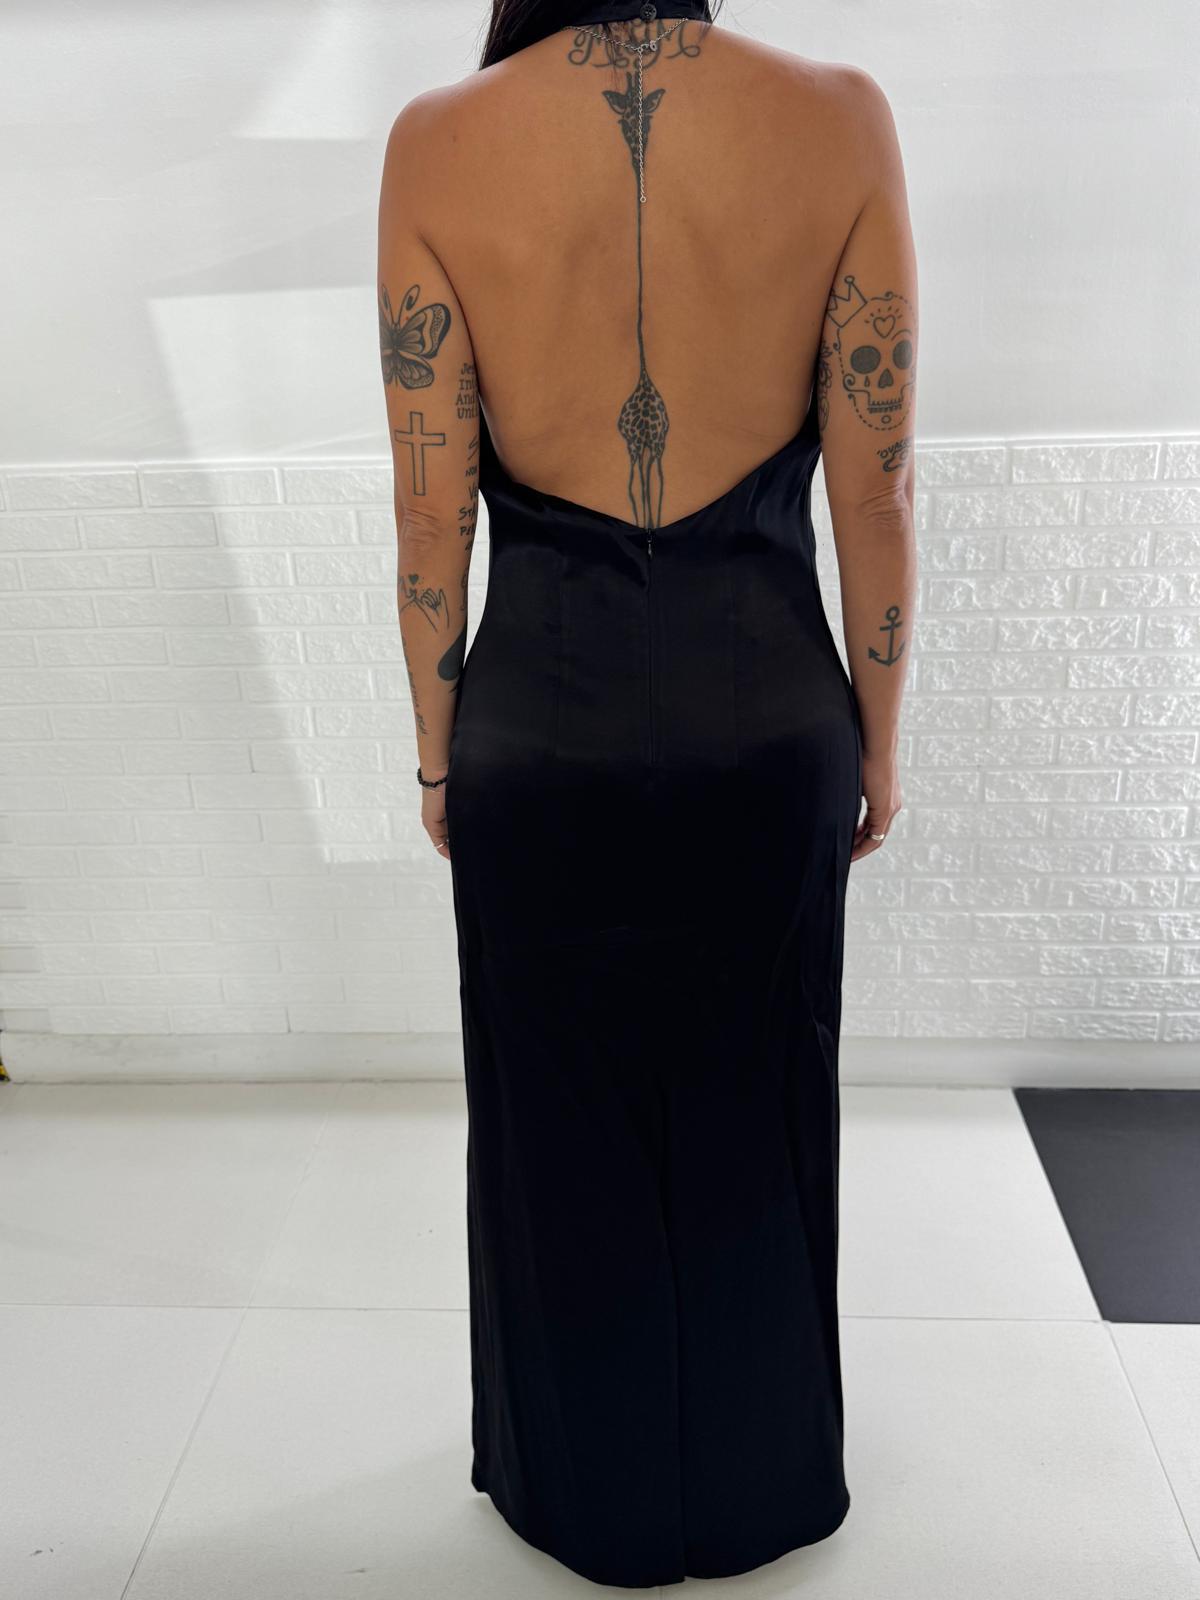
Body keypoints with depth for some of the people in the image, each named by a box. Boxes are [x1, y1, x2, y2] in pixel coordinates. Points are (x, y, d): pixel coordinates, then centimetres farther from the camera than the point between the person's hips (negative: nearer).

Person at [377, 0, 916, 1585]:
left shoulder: (438, 143, -7)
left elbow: (433, 517, -6)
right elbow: (875, 494, -6)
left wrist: (438, 745, 7)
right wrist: (878, 735, 7)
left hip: (545, 716, 0)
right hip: (768, 711, 1)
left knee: (564, 1116, 19)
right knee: (753, 1110, 20)